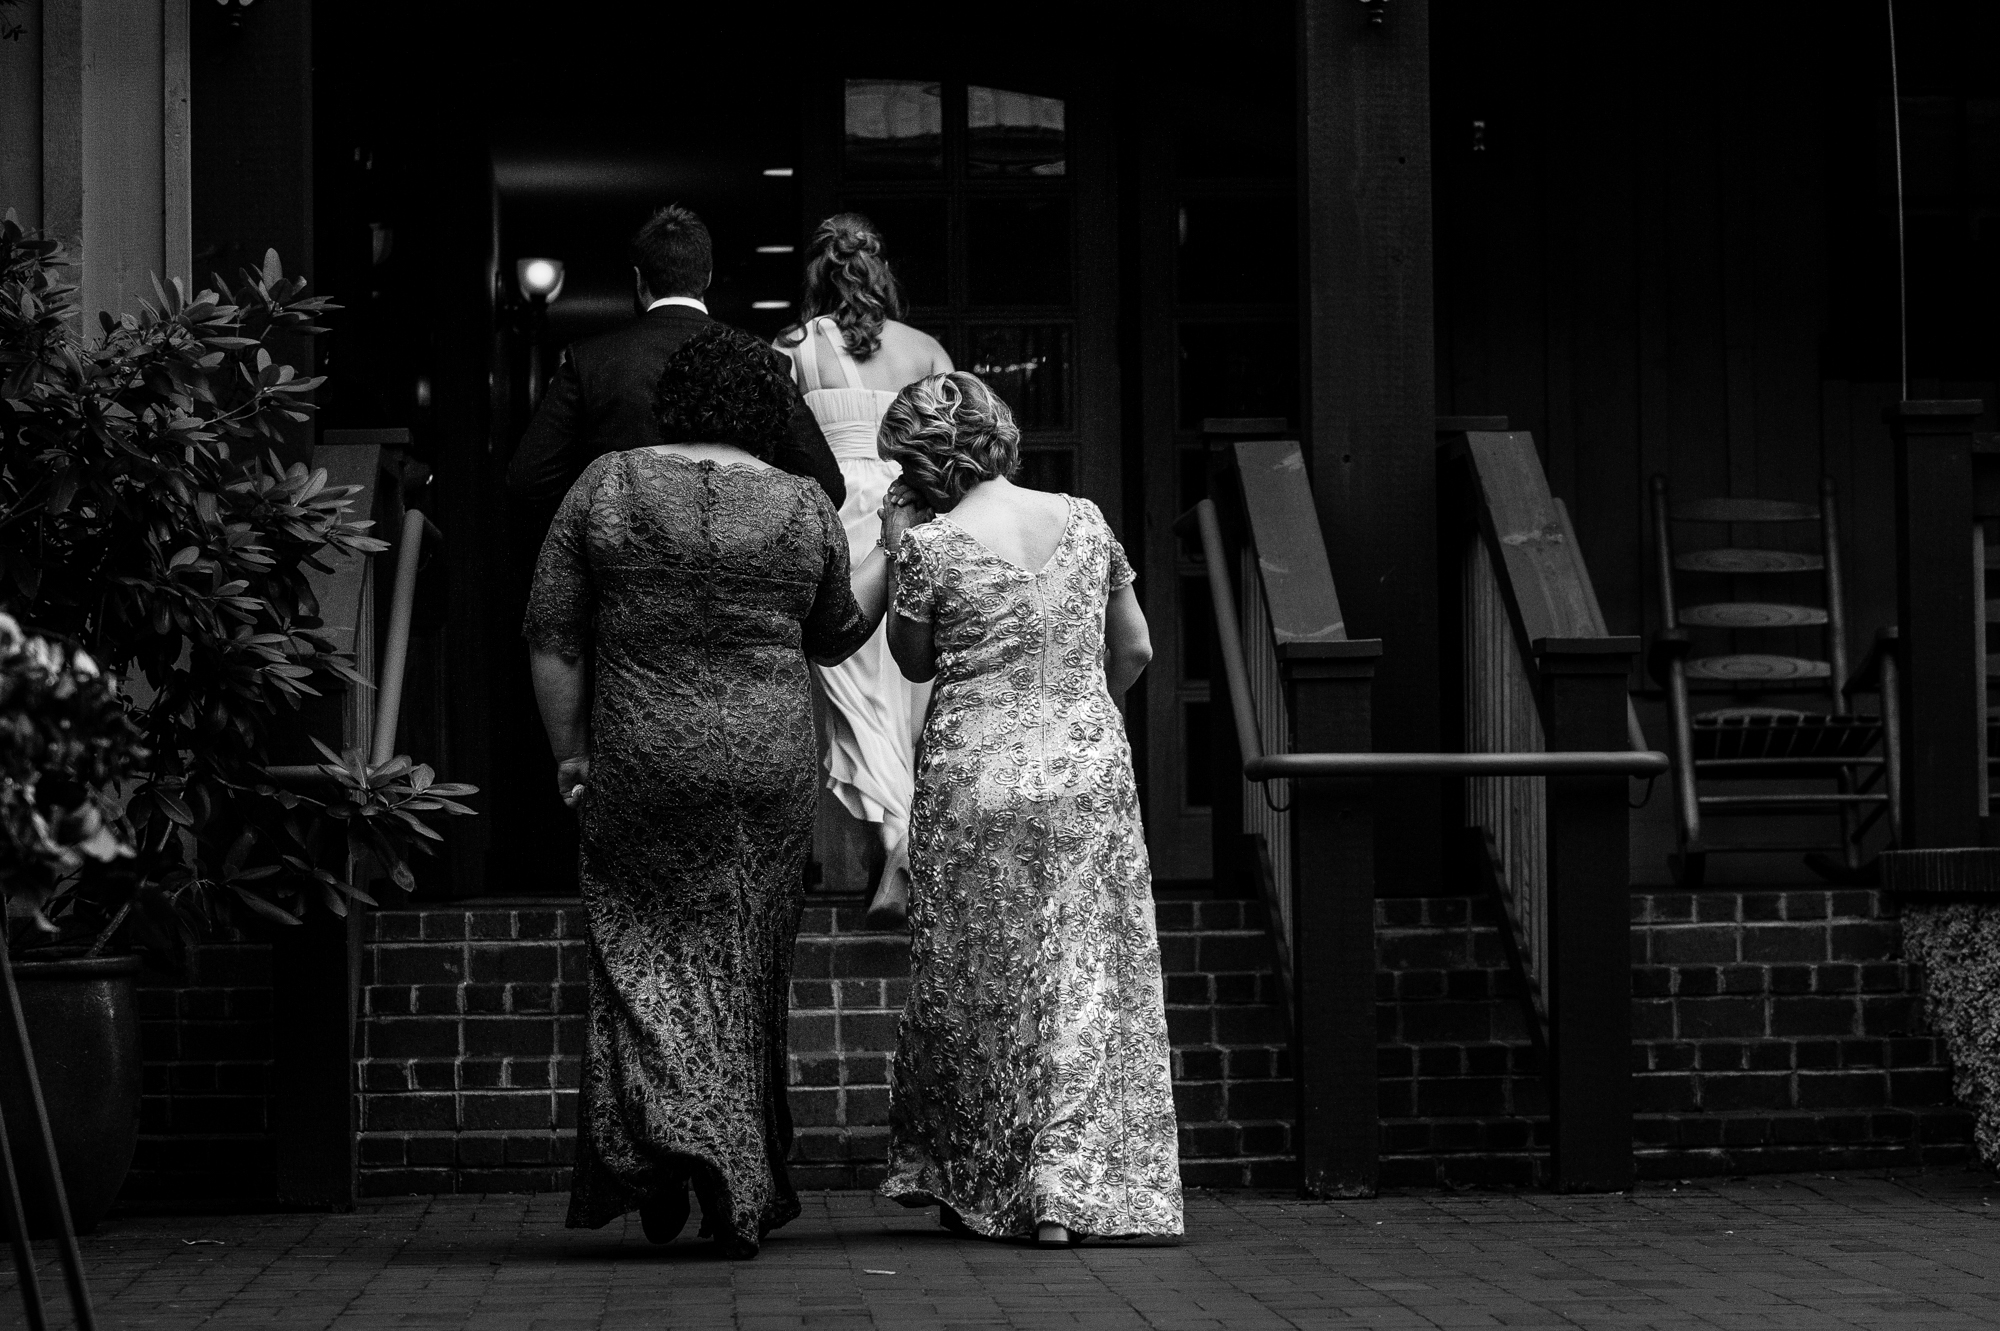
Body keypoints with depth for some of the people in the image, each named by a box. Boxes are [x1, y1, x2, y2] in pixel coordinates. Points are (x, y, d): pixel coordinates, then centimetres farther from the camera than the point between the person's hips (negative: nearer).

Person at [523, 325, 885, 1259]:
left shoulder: (605, 489, -2)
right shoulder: (806, 511, 0)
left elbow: (553, 639, -2)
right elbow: (833, 639, 13)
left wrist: (568, 752, 5)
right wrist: (895, 570, 27)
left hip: (639, 765, -1)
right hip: (771, 770, 1)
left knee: (645, 952, 9)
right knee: (743, 970, 10)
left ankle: (668, 1130, -13)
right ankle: (741, 1196, 16)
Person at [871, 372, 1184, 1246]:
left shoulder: (931, 545, -8)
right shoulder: (1085, 521, 3)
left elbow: (915, 662, 6)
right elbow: (1134, 650, 11)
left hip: (975, 774, -2)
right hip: (1090, 770, 2)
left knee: (976, 980, 11)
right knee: (1085, 973, 5)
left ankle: (982, 1189, 18)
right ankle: (1073, 1190, 0)